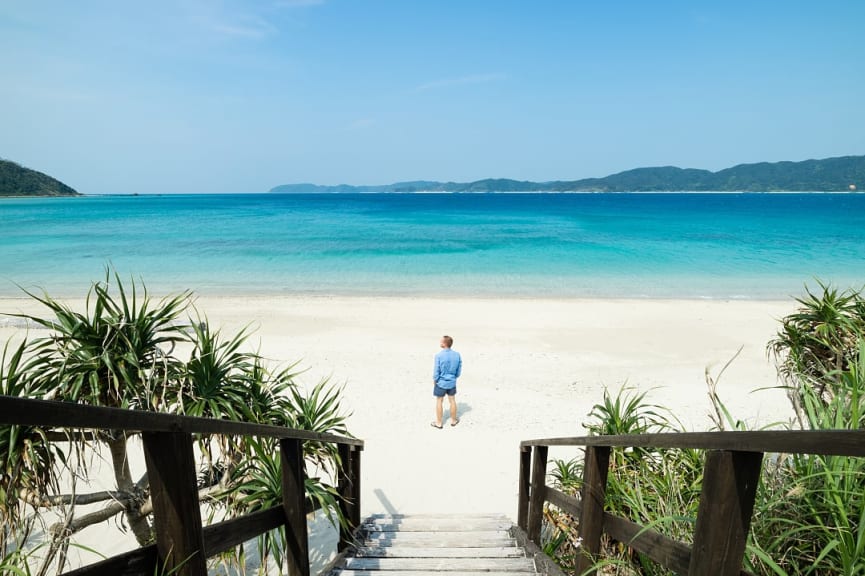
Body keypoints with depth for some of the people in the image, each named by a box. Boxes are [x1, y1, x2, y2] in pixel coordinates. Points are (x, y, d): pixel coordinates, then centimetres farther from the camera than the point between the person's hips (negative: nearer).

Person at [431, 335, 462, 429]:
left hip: (441, 383, -3)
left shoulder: (439, 355, -22)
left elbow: (436, 371, -15)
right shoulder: (457, 355, -10)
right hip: (452, 382, 4)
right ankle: (453, 420, 33)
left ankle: (439, 423, 23)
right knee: (452, 400, 19)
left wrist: (434, 380, 2)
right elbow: (459, 371, -1)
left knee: (439, 401, 12)